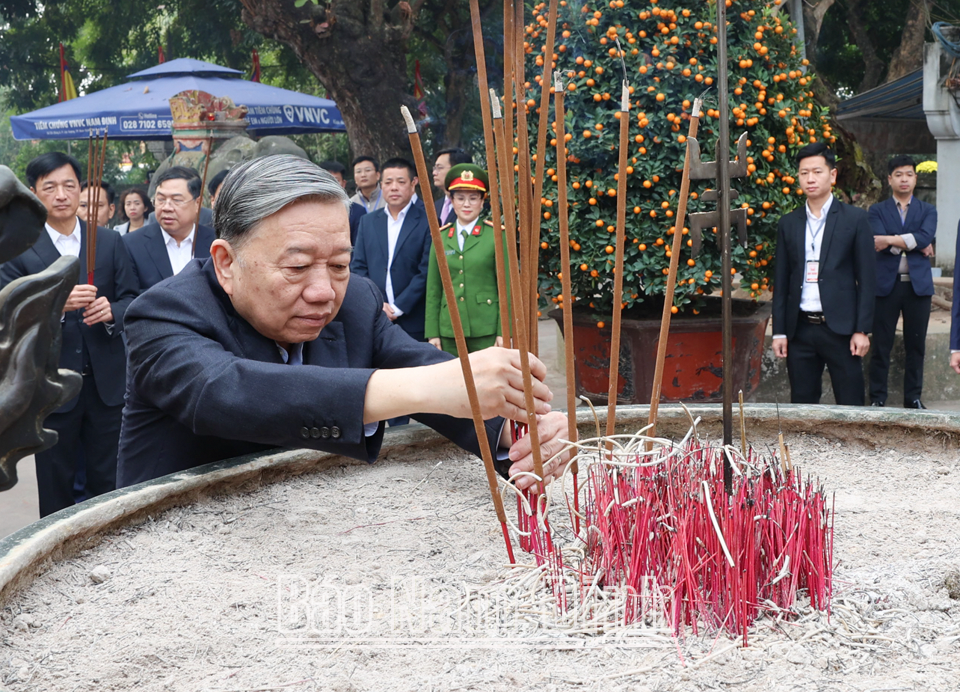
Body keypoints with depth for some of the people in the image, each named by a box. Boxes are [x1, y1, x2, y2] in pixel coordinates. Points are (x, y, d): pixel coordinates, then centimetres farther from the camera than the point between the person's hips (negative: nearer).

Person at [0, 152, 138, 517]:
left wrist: (111, 310, -15)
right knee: (55, 486, 9)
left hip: (107, 381, 2)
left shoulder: (110, 242, 7)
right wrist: (56, 304, -25)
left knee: (109, 483, 10)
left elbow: (132, 300, 7)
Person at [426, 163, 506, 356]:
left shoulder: (496, 235, 1)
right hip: (449, 331, 3)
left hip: (486, 331, -3)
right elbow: (433, 289, 10)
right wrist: (432, 332, 5)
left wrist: (504, 332, -7)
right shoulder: (441, 238, 10)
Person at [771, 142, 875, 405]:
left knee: (851, 408, -1)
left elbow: (867, 278, 0)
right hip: (800, 329, 3)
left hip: (841, 328, -3)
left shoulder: (854, 219, 1)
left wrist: (862, 329, -6)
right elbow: (781, 282, 11)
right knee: (802, 406, 7)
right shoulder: (788, 223, 10)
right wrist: (779, 331, 5)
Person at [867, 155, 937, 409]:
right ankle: (877, 398, 9)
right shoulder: (877, 210, 8)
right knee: (881, 345, 1)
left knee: (916, 345, 6)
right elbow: (878, 241, -10)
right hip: (886, 284, -1)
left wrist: (892, 240, -14)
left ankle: (913, 397, 16)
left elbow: (926, 236, -8)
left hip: (918, 285, 2)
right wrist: (915, 244, -11)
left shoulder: (927, 211, 12)